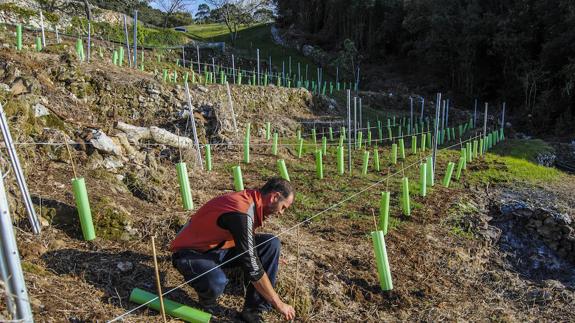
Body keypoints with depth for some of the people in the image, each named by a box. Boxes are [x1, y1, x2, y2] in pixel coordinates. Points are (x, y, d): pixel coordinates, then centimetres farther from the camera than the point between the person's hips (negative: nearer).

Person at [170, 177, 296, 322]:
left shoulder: (251, 199, -3)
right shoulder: (241, 212, -31)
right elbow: (253, 267, -29)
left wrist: (271, 257, 31)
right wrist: (278, 304, -21)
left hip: (218, 247, 8)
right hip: (191, 253, -8)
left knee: (271, 243, -7)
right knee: (217, 282, -40)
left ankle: (253, 309, -3)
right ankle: (207, 299, -1)